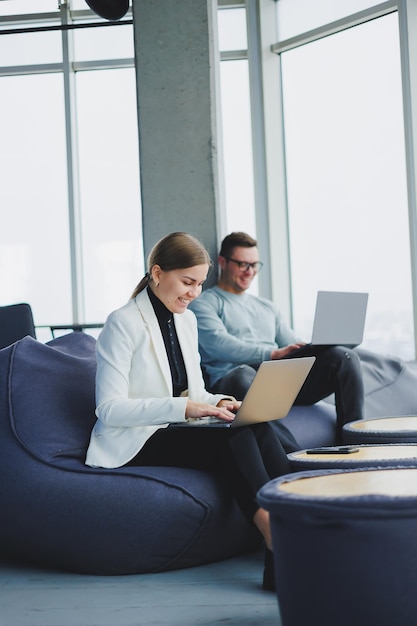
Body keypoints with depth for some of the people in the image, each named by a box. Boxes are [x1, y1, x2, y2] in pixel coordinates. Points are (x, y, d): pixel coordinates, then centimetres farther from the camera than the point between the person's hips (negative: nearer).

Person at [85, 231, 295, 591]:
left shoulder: (186, 320, 12)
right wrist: (182, 407, -27)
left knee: (259, 428, -23)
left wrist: (218, 402, -6)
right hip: (134, 443, -7)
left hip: (176, 429, 7)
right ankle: (274, 531, -37)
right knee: (234, 438, -31)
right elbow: (109, 408, -18)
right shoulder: (123, 324, -11)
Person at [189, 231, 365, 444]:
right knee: (244, 374, -43)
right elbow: (218, 345, -9)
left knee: (345, 357, -15)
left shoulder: (267, 307, 33)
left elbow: (295, 348, 27)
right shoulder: (204, 304, 10)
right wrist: (273, 354, -22)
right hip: (236, 378, -6)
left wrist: (315, 347, 1)